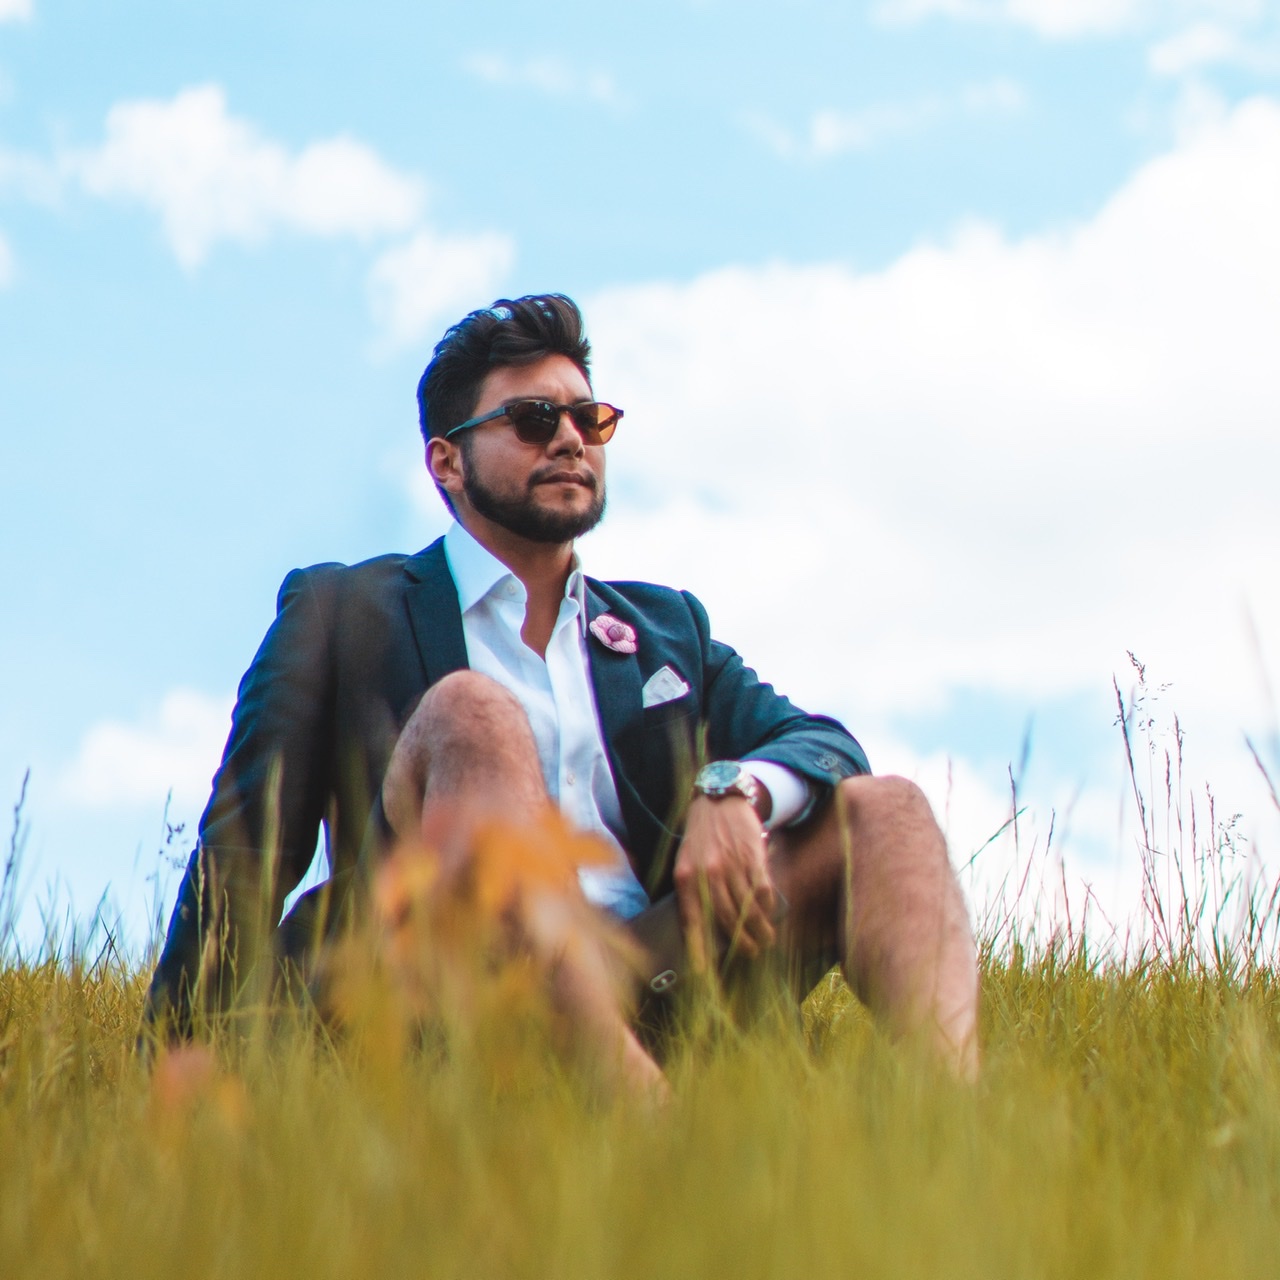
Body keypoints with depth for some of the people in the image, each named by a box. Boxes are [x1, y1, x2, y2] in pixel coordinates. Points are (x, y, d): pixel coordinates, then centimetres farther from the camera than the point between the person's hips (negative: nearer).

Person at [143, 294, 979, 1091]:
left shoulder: (664, 627, 27)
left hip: (654, 966, 4)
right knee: (470, 712, -26)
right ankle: (651, 1109, -45)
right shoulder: (341, 612, 15)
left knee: (883, 808, -12)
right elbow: (248, 846, 6)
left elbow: (824, 745, 13)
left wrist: (734, 789, -12)